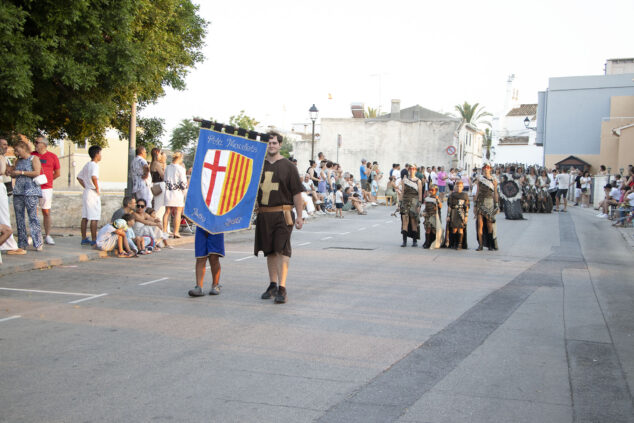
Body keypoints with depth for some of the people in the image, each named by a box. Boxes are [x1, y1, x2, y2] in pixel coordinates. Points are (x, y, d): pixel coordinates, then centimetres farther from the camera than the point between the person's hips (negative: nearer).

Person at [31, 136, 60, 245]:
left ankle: (47, 236, 11)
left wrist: (46, 180, 5)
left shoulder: (52, 156, 3)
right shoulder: (31, 155, 7)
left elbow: (57, 173, 9)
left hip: (46, 188, -1)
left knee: (46, 212, 4)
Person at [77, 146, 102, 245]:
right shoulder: (94, 165, -13)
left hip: (86, 192, 9)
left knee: (85, 217, 10)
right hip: (93, 193, -9)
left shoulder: (87, 165, 14)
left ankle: (84, 239, 14)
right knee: (94, 218, -5)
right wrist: (97, 189, -20)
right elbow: (94, 177, -31)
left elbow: (79, 177, 23)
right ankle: (94, 240, -4)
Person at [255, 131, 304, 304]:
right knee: (270, 251, 12)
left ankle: (282, 289, -11)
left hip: (282, 214, -4)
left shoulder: (288, 166, 0)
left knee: (282, 251, -11)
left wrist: (299, 216, -5)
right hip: (263, 214, 4)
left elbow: (297, 193, -1)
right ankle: (273, 285, 22)